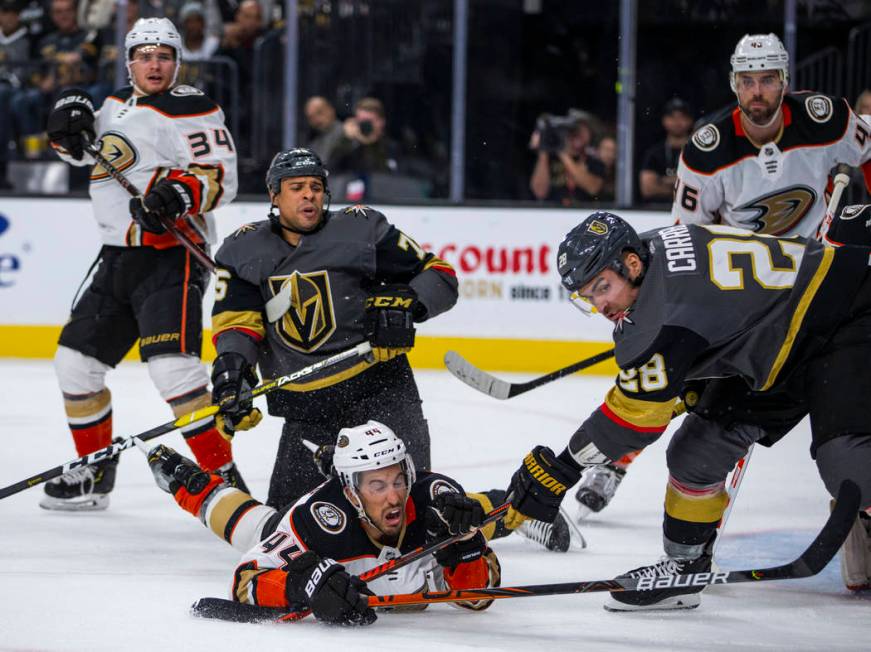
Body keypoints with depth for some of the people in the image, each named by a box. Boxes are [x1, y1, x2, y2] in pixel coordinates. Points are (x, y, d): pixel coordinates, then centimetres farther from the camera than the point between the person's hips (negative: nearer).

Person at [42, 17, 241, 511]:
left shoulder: (190, 110, -9)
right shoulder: (117, 105, 15)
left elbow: (221, 176, -15)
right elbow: (80, 148, 29)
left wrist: (180, 193, -34)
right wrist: (71, 121, 7)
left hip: (171, 257, -9)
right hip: (118, 259, 9)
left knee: (171, 366, -23)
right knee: (77, 360, 11)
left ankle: (224, 477, -19)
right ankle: (96, 474, 25)